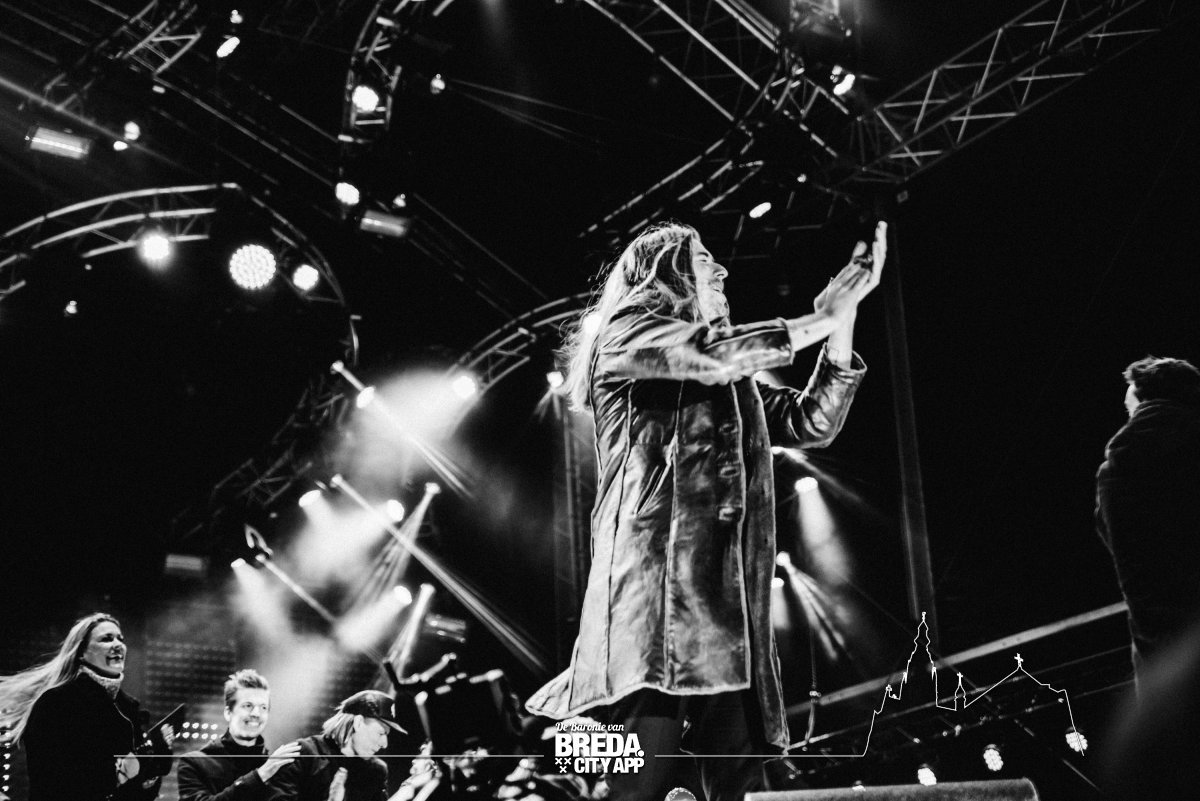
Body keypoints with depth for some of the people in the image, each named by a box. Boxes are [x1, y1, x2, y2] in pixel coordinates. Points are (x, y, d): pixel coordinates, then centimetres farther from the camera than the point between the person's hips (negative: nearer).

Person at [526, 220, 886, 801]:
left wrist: (842, 318, 11)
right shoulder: (627, 331, 9)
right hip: (656, 579, -7)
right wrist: (823, 318, 2)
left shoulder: (732, 380, 30)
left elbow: (812, 422, 21)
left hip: (726, 598, 7)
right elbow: (712, 354, -9)